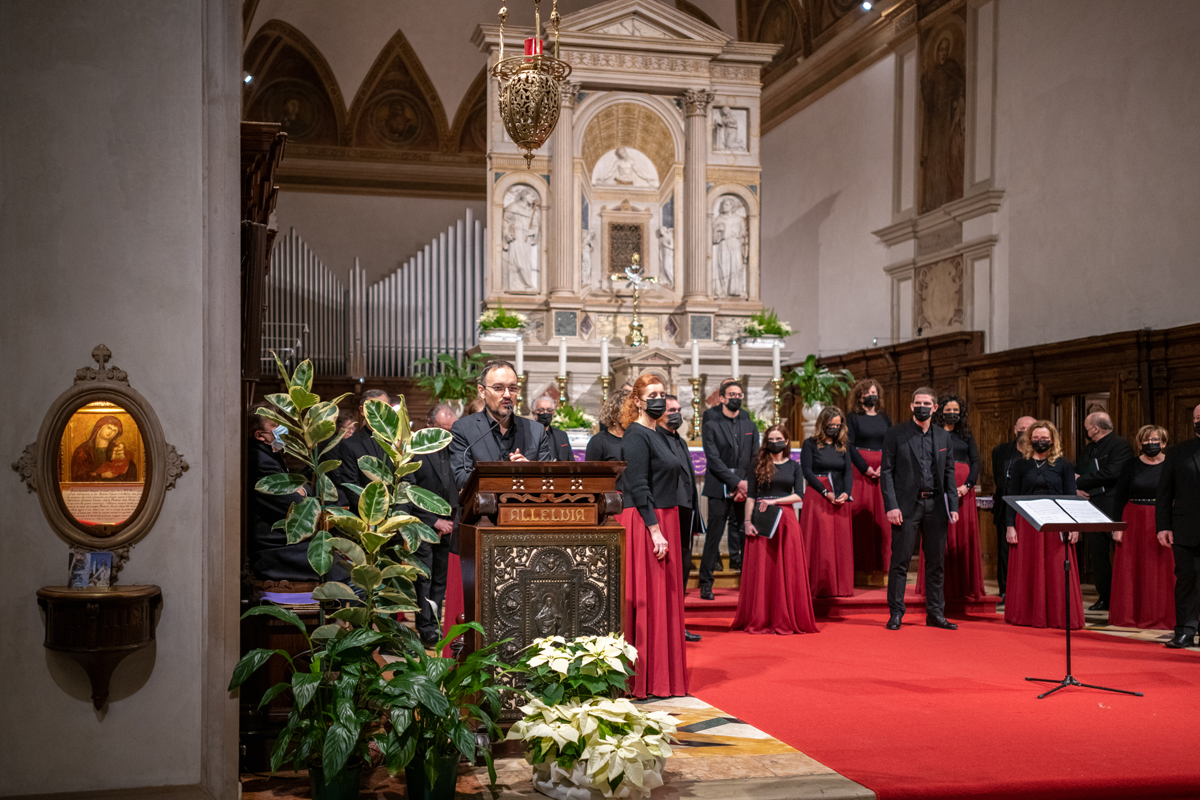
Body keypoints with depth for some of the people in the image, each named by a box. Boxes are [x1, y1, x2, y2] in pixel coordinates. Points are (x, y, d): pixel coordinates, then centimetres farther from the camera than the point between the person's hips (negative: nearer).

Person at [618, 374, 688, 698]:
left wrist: (663, 529, 17)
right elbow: (638, 488, -19)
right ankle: (645, 679, 1)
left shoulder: (654, 436, 17)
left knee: (664, 597, 12)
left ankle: (663, 675, 20)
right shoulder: (636, 436, -12)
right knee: (648, 599, -5)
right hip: (646, 524, -10)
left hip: (663, 522, 10)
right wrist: (655, 531, -23)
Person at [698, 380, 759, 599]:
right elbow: (713, 459, -9)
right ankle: (706, 583, 2)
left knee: (746, 535, 1)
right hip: (719, 489, -4)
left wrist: (746, 486, -4)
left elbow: (755, 460, 9)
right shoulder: (711, 425, 0)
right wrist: (737, 482, -14)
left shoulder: (750, 426, 13)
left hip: (744, 489, 4)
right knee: (714, 535, -4)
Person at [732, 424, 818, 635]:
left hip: (785, 519, 1)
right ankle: (760, 620, 5)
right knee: (761, 570, -1)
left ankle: (786, 619, 7)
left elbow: (798, 495, 0)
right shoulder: (759, 465, 6)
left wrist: (774, 501, -12)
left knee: (787, 569, 0)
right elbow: (751, 496, 1)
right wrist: (748, 521, -8)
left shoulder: (794, 467, 9)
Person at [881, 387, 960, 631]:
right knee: (901, 560, -2)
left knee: (936, 561, 7)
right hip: (907, 504, -4)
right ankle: (896, 613, 6)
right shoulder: (896, 433, 0)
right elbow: (886, 471, -4)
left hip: (935, 505, 4)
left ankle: (935, 613, 16)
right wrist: (891, 506, -12)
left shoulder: (943, 436, 12)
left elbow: (949, 472, 14)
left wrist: (953, 506, 5)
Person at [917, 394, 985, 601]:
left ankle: (965, 585, 5)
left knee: (964, 536, 1)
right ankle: (938, 586, -3)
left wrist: (967, 485, -8)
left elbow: (976, 462, 9)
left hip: (964, 490, 3)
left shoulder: (966, 436, 16)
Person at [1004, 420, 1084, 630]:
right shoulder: (1021, 465, 8)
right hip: (1027, 524, 1)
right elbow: (1012, 497, 6)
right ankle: (1027, 615, 11)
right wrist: (1010, 525, -3)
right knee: (1028, 571, 4)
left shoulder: (1063, 465, 6)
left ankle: (1059, 616, 6)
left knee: (1056, 571, -1)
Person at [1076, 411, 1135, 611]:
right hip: (1092, 508, 8)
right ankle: (1105, 598, 14)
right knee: (1097, 554, 8)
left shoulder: (1120, 446, -7)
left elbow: (1111, 473, -20)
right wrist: (1077, 488, -3)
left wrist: (1081, 481, -13)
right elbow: (1076, 474, 20)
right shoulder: (1088, 451, 19)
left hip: (1114, 509, -8)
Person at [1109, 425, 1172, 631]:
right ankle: (1131, 615, 12)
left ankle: (1163, 616, 9)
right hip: (1135, 522, 1)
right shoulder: (1131, 467, 4)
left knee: (1163, 570, -1)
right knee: (1132, 570, 3)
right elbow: (1119, 498, 5)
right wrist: (1117, 526, -3)